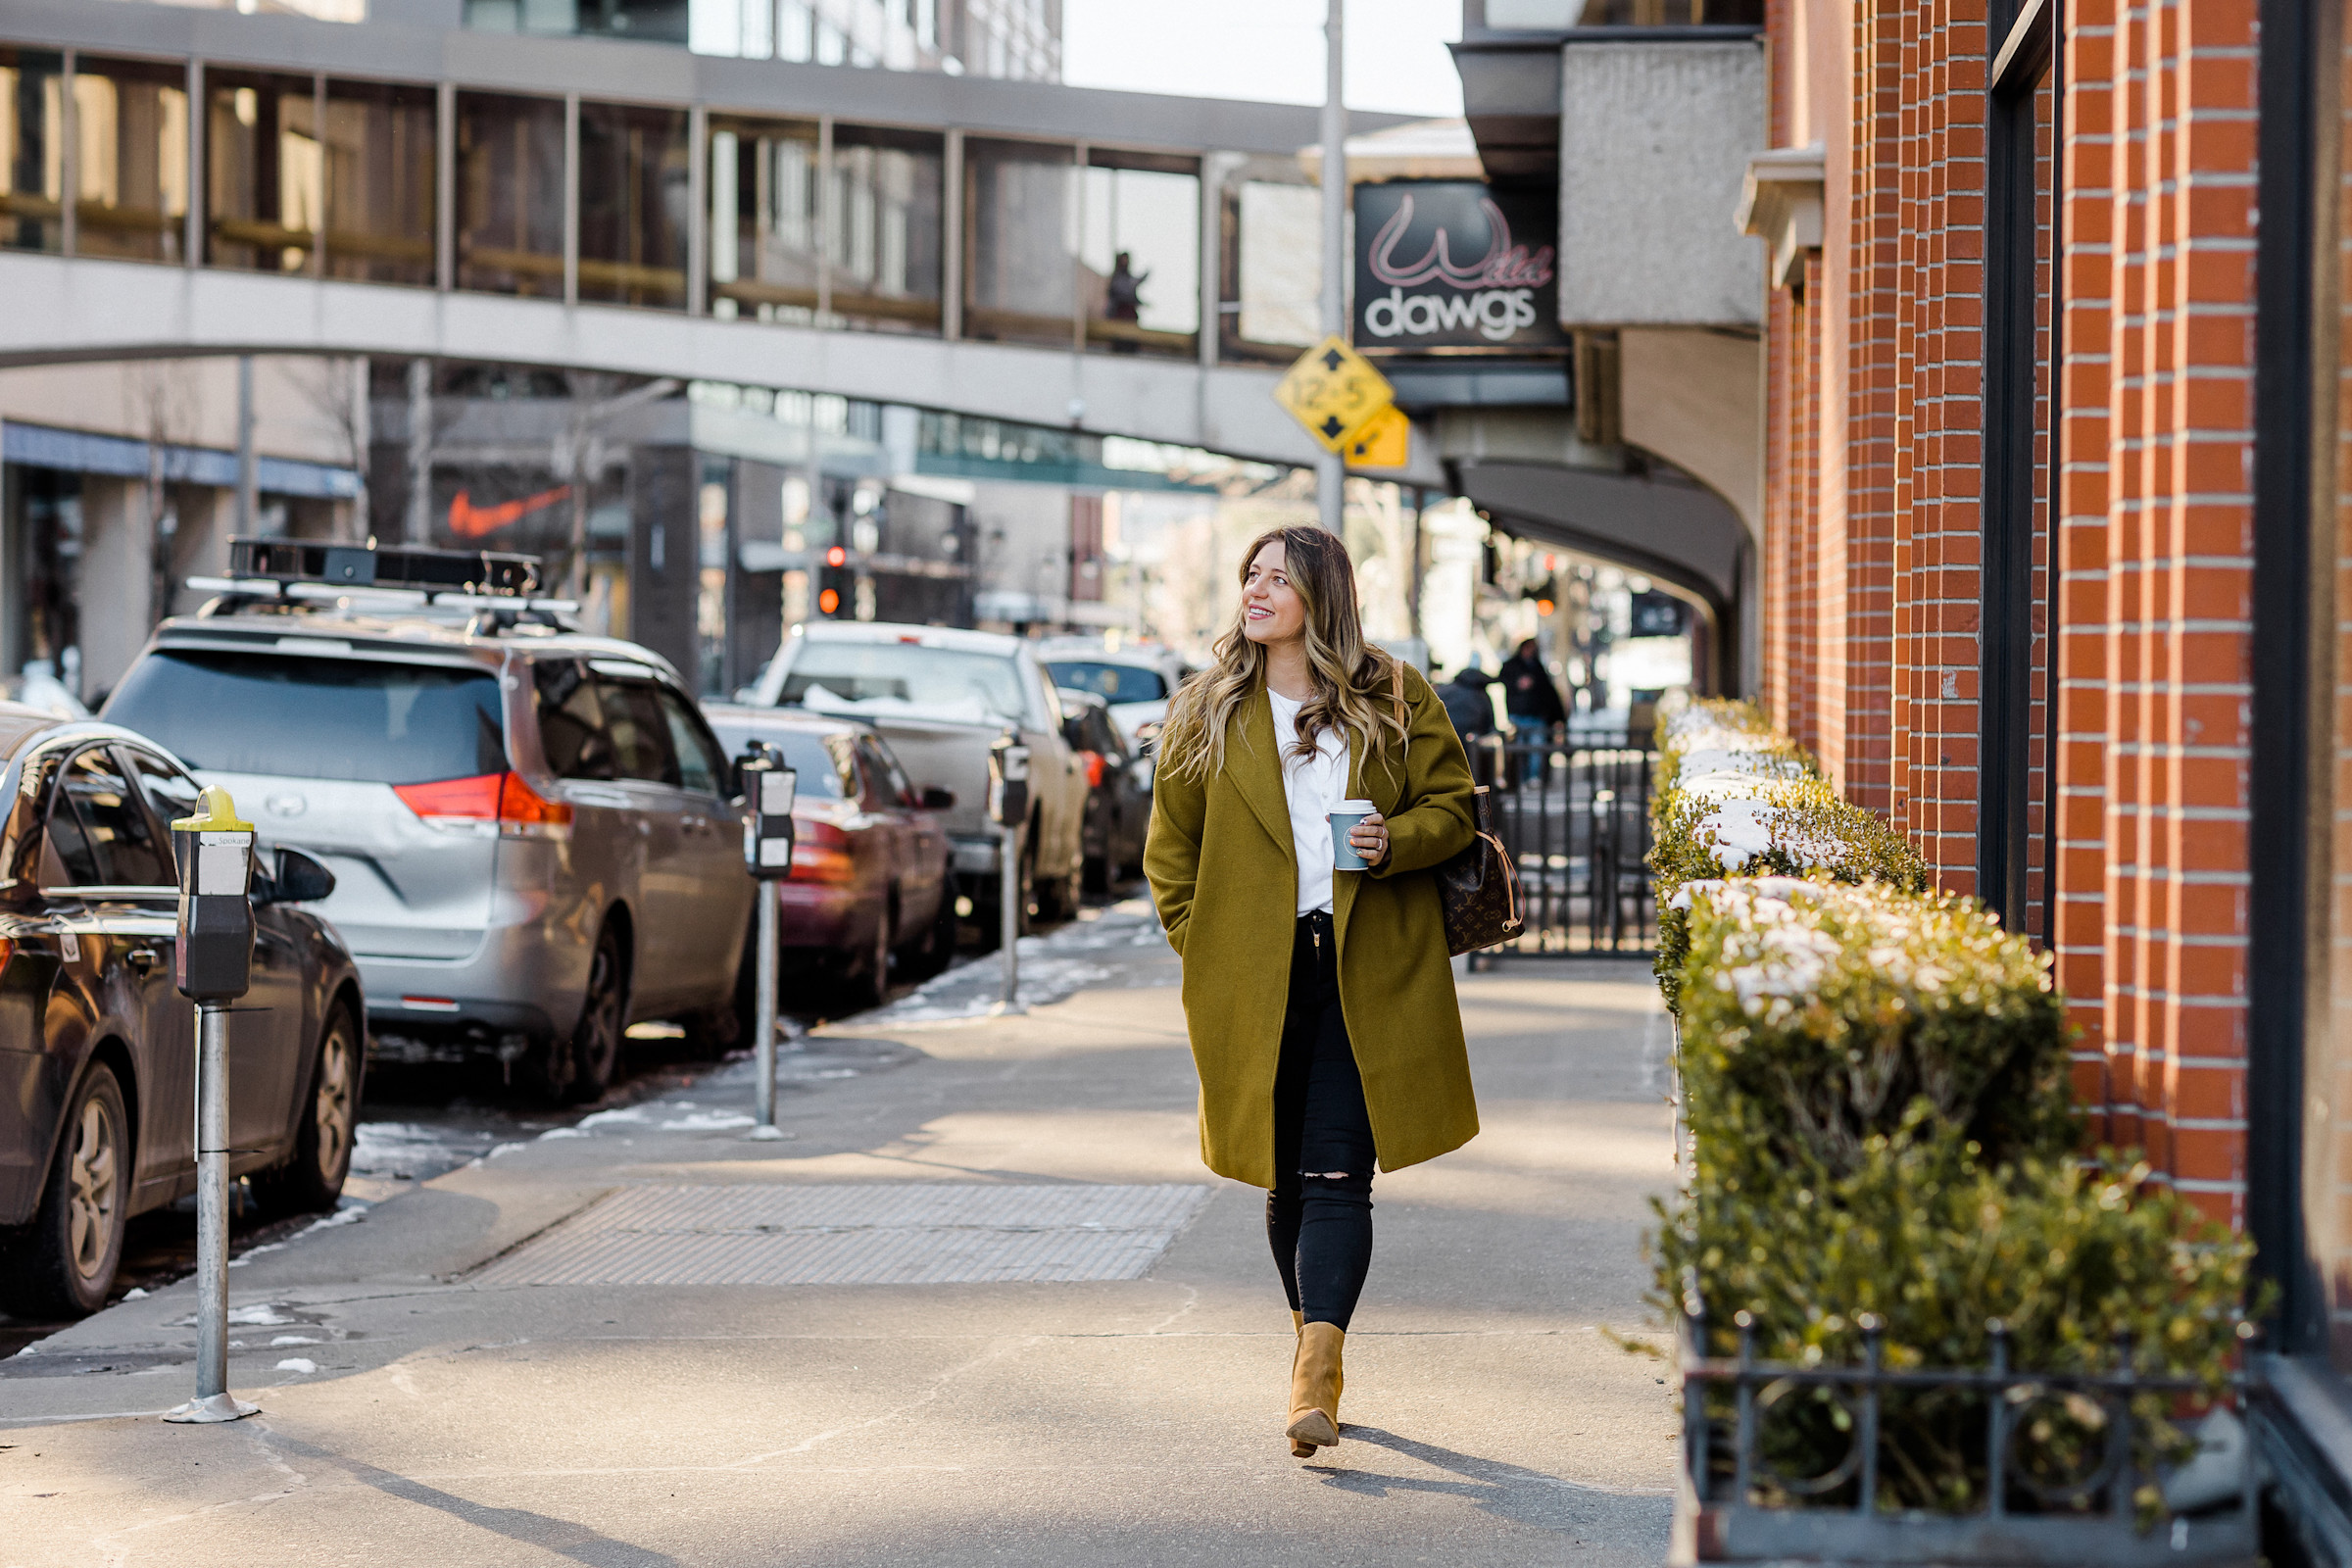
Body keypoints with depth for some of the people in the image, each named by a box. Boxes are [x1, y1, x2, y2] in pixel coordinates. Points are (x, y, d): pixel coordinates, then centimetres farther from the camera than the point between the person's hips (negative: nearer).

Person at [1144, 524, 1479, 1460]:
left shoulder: (1395, 699, 5)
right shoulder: (1207, 713, 9)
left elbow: (1452, 805, 8)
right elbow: (1170, 848, 14)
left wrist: (1395, 841, -12)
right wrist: (1202, 950, 5)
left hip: (1366, 975, -2)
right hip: (1258, 980, 2)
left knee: (1336, 1173, -12)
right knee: (1286, 1176, 9)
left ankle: (1315, 1371, -20)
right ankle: (1319, 1354, 26)